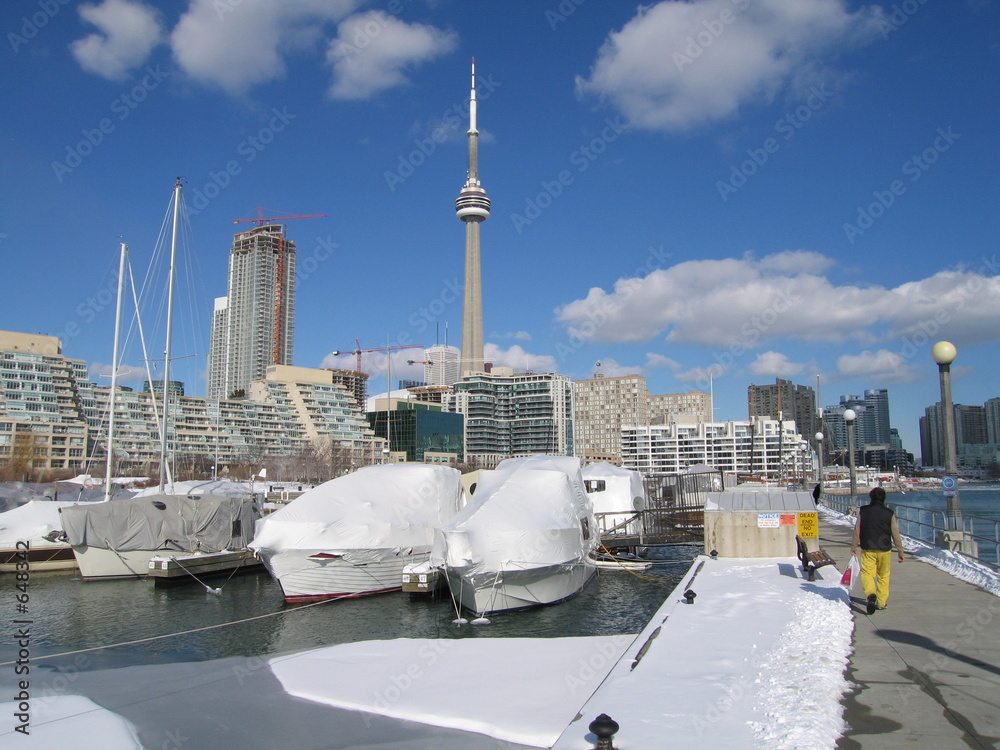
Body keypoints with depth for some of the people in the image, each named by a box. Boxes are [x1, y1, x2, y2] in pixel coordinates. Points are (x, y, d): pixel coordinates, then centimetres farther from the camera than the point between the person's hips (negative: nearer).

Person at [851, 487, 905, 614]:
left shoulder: (863, 511, -2)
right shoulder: (889, 513, -2)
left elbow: (857, 530, 0)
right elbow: (896, 534, -1)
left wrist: (854, 547, 11)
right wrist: (900, 551, 8)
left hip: (867, 549, -1)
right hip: (885, 550, 1)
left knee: (867, 573, 1)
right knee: (884, 576, 14)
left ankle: (870, 594, -27)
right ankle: (881, 602, 19)